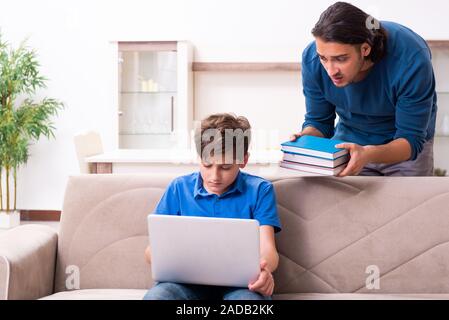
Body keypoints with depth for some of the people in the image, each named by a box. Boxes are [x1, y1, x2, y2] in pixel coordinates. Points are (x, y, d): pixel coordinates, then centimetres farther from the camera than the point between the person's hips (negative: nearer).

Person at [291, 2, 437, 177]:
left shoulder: (411, 59, -35)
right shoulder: (312, 58, -24)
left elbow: (411, 138, -29)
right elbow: (318, 122, -10)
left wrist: (368, 155, -49)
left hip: (407, 148, -2)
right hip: (349, 143, 2)